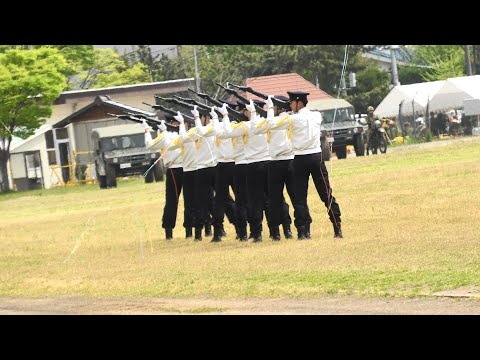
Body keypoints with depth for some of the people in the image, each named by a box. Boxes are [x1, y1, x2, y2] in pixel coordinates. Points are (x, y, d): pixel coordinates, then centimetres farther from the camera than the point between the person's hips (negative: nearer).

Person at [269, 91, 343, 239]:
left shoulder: (293, 119, -8)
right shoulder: (316, 116, 5)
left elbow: (272, 126, -3)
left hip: (300, 160, -3)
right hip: (316, 157, 3)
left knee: (300, 197, 3)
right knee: (326, 193, 6)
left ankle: (304, 231, -2)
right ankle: (338, 228, 6)